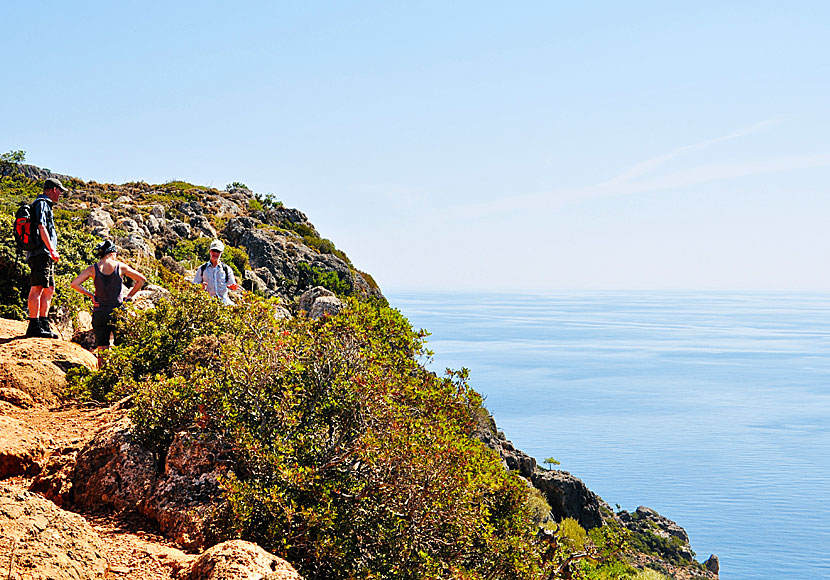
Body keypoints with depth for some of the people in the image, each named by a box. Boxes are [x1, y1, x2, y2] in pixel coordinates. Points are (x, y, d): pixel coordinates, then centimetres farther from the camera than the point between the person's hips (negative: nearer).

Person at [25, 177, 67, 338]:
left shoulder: (45, 205, 26)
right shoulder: (41, 203, -5)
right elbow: (41, 227, -17)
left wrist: (52, 251, 24)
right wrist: (52, 250, -20)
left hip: (45, 254, 11)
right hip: (41, 252, -11)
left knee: (49, 289, 10)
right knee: (37, 288, -13)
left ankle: (44, 325, 12)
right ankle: (34, 326, -17)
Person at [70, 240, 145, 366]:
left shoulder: (93, 269, 0)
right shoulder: (120, 266, -2)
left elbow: (74, 284, -5)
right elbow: (142, 280, 3)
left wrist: (90, 295, 3)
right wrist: (129, 296, 9)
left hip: (100, 313, 1)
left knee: (102, 351, 6)